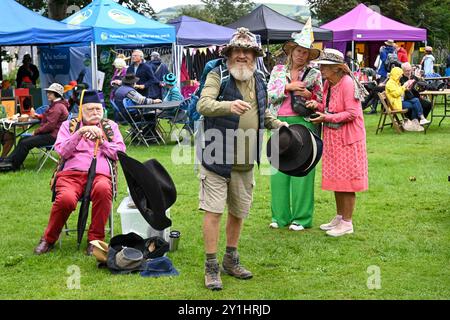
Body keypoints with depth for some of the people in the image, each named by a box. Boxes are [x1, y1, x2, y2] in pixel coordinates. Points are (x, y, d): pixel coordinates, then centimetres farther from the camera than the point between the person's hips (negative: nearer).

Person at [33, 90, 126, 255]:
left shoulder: (110, 126, 22)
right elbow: (62, 152, 5)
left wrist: (101, 141, -1)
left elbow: (120, 153, 12)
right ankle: (49, 239, -9)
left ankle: (95, 239, -22)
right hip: (71, 173, 0)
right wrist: (80, 133, -7)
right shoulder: (69, 125, 19)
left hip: (100, 174, 0)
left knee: (103, 189, -39)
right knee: (66, 198, -36)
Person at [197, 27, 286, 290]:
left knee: (239, 212, 16)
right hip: (217, 157, -6)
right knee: (213, 211, -5)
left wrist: (278, 124, 12)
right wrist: (229, 105, -42)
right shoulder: (218, 75, -9)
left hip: (245, 161, 6)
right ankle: (211, 267, 6)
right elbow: (203, 105, -26)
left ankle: (231, 260, 33)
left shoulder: (259, 80, 11)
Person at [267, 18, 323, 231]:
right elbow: (269, 94, 0)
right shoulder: (278, 70, 10)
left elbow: (320, 101, 10)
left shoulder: (314, 74, 7)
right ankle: (280, 216, 13)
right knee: (278, 170, 3)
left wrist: (308, 95, -9)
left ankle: (301, 218, 4)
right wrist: (288, 87, -12)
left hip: (303, 124, -2)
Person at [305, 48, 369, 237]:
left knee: (346, 180, -2)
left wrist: (327, 118, -22)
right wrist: (318, 106, -1)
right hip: (332, 137, 9)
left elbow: (352, 113, -22)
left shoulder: (347, 83, -18)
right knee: (335, 179, 15)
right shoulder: (328, 84, 8)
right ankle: (339, 217, 27)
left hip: (348, 138, -9)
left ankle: (347, 223, 5)